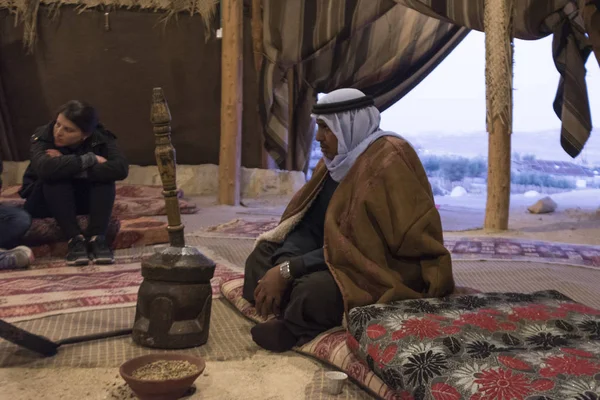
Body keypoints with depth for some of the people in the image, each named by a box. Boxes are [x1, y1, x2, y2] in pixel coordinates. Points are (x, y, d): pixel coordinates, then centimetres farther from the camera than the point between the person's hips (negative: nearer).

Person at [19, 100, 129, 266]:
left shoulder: (101, 138, -17)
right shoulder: (43, 137, -21)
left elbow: (121, 168, -37)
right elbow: (45, 168, -44)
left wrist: (70, 168, -35)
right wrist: (90, 159, -37)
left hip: (82, 200, 1)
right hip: (44, 201, -1)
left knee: (104, 174, -27)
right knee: (54, 177, -33)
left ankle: (97, 238, -31)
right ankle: (75, 239, -33)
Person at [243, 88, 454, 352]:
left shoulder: (388, 161, -20)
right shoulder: (337, 159, 6)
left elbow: (357, 245, -25)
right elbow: (307, 224, 1)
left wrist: (287, 270, -24)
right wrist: (281, 266, -18)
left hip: (385, 269, -9)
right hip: (343, 261, 9)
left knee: (314, 290, -35)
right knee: (261, 257, 8)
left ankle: (294, 328, -3)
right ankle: (296, 322, -12)